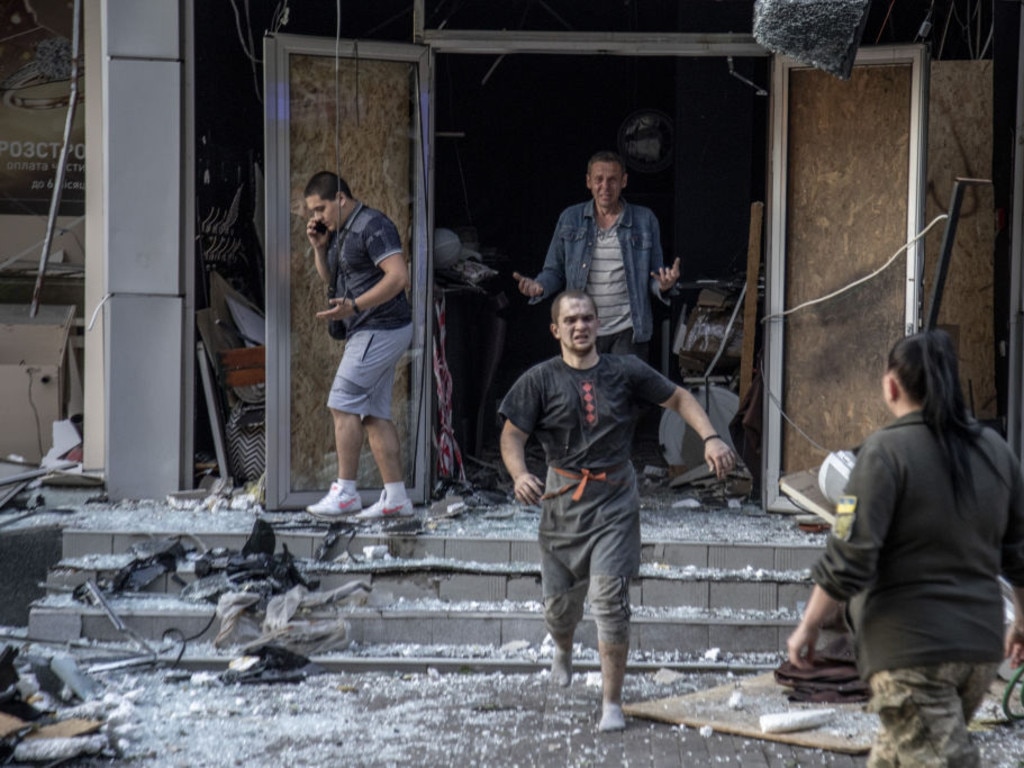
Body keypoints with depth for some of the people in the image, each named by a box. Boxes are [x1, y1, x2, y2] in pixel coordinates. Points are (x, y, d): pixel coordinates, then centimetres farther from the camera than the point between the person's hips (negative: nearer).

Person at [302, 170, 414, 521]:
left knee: (343, 404, -11)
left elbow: (398, 276, -23)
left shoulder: (372, 226, -13)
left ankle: (345, 492, -9)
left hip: (381, 329, -10)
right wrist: (319, 247, 10)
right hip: (368, 332, 10)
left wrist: (353, 306, -29)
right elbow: (329, 277, 29)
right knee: (374, 414, 8)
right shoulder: (340, 231, 17)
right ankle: (396, 496, 8)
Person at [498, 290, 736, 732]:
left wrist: (710, 438, -4)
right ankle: (563, 652, 48)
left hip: (615, 500, -1)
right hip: (562, 500, 1)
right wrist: (519, 475, -25)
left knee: (610, 598, -13)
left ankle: (612, 703, -7)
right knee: (558, 601, 10)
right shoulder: (541, 380, -1)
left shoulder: (625, 372, 1)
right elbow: (512, 435, -5)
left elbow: (678, 399, 11)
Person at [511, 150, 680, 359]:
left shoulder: (645, 221, 5)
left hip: (628, 332, -1)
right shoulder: (570, 219, 8)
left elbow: (653, 277, 9)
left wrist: (663, 286, -15)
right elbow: (555, 271, 11)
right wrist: (539, 287, -11)